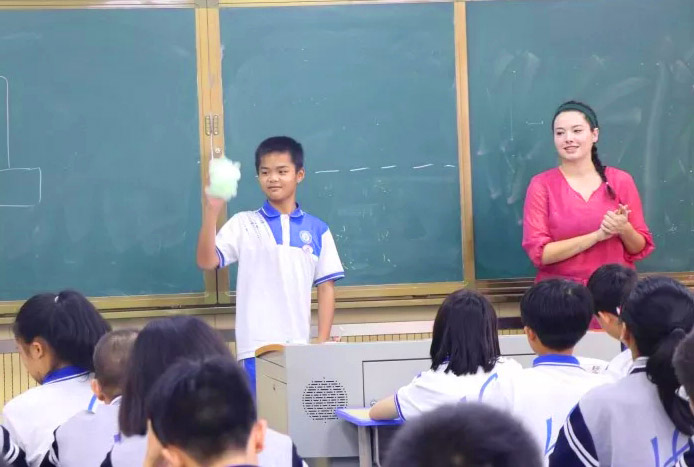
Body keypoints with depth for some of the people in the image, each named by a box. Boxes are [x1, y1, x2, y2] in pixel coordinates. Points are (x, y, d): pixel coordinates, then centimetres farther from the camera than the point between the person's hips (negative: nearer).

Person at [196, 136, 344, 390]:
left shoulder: (317, 230, 8)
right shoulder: (243, 224, 5)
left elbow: (326, 288, 8)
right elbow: (207, 262, -6)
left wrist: (322, 344, 2)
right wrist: (211, 212, -17)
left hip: (300, 348, 2)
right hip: (256, 348, -2)